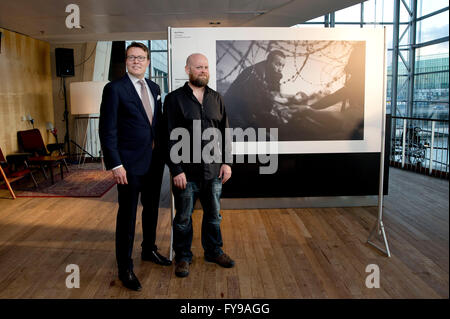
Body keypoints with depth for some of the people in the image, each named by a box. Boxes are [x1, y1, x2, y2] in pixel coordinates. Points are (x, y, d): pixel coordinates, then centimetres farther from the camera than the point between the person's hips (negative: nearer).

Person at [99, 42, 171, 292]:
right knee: (127, 215, 3)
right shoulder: (115, 89, -9)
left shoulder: (154, 88, 10)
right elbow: (107, 130, -13)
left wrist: (163, 153, 8)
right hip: (130, 164, -6)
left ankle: (149, 250, 41)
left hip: (155, 162, 7)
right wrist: (115, 165, -18)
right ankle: (125, 268, 17)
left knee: (151, 209, 20)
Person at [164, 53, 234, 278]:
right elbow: (170, 138, -8)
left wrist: (226, 162, 5)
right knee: (183, 218, 9)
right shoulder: (174, 99, -4)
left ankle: (213, 251, 35)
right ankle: (183, 257, 27)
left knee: (214, 215, 15)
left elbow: (225, 131, 12)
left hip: (213, 170, 4)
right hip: (186, 171, -4)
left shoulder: (216, 98, 9)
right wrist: (176, 170, -12)